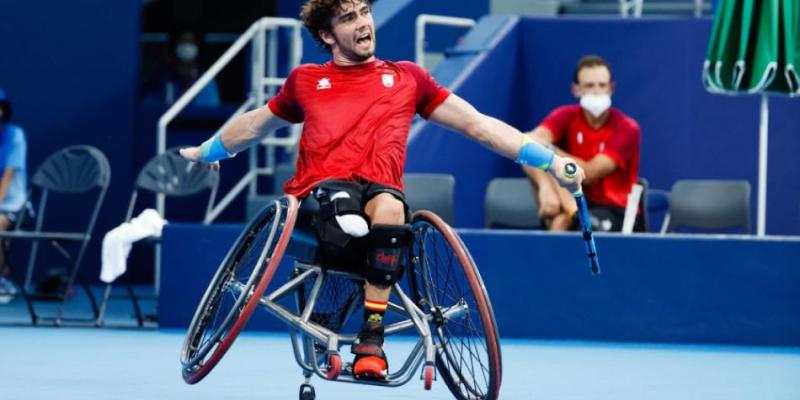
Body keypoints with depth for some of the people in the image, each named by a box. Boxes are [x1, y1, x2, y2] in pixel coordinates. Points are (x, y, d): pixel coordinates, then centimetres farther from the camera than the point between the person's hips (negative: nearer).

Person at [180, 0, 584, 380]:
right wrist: (204, 152, 42)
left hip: (380, 190, -2)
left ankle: (371, 337, -32)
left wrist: (552, 162, 8)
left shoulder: (407, 78, 18)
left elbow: (478, 124, 16)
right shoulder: (306, 81, 19)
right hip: (320, 190, 2)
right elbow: (257, 124, 36)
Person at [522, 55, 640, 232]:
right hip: (573, 203, 3)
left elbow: (589, 174, -21)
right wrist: (545, 186, -41)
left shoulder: (627, 128, -11)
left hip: (614, 209, -3)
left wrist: (548, 148, -21)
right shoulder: (567, 116, -4)